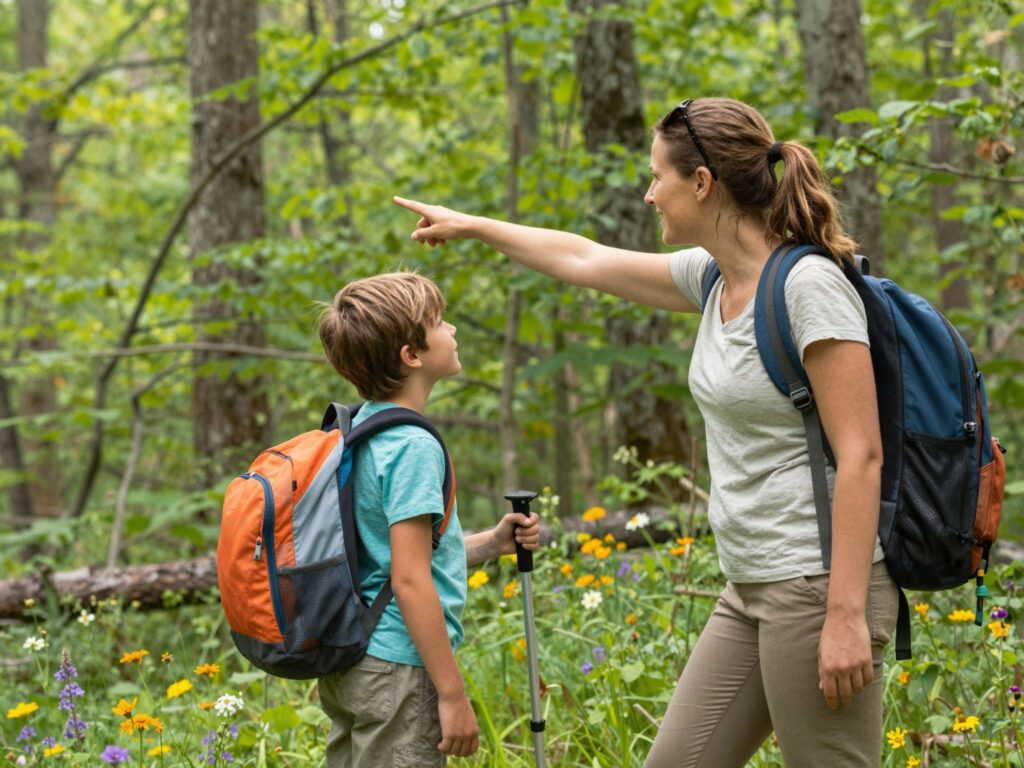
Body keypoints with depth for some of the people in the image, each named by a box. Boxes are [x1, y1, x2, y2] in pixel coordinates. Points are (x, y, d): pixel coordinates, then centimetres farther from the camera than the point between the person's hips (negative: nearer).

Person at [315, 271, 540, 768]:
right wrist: (453, 694, -18)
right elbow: (409, 581, -21)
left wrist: (490, 544, 13)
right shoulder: (412, 447, -17)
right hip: (397, 671, -9)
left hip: (347, 667, 9)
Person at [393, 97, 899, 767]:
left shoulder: (811, 286, -15)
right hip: (751, 589, 9)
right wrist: (471, 226, 36)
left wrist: (847, 615, -24)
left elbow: (861, 455, -20)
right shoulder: (717, 278, 10)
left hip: (819, 586, -9)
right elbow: (585, 261, 25)